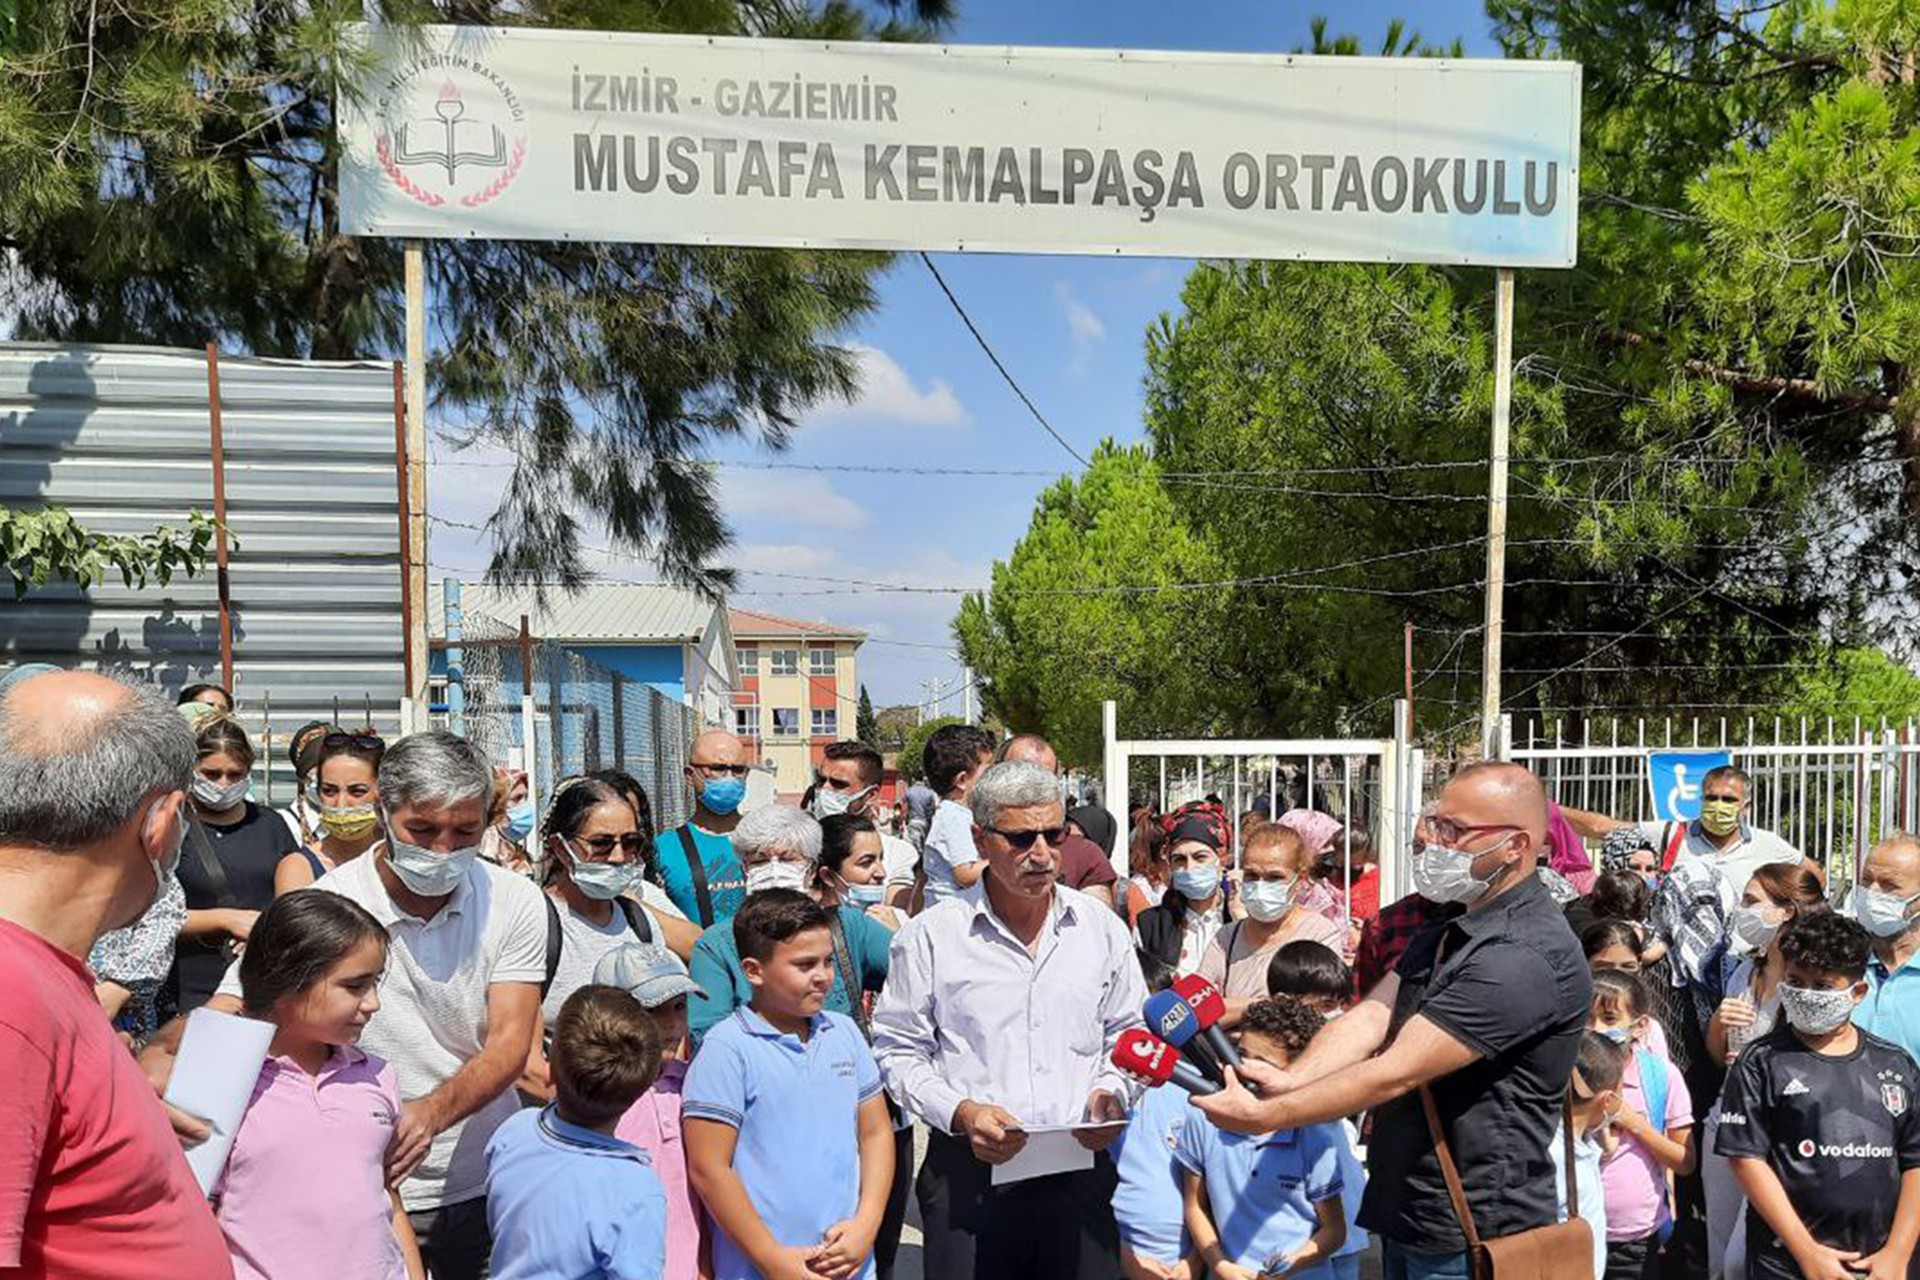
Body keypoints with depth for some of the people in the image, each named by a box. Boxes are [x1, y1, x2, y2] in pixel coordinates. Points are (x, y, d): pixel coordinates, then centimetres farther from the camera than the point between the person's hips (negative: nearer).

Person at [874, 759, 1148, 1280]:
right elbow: (898, 1052, 1)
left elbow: (1127, 1039, 15)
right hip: (969, 1174, -2)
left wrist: (1112, 1093, -3)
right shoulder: (930, 935, -2)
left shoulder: (1102, 929, 6)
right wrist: (960, 1112, -13)